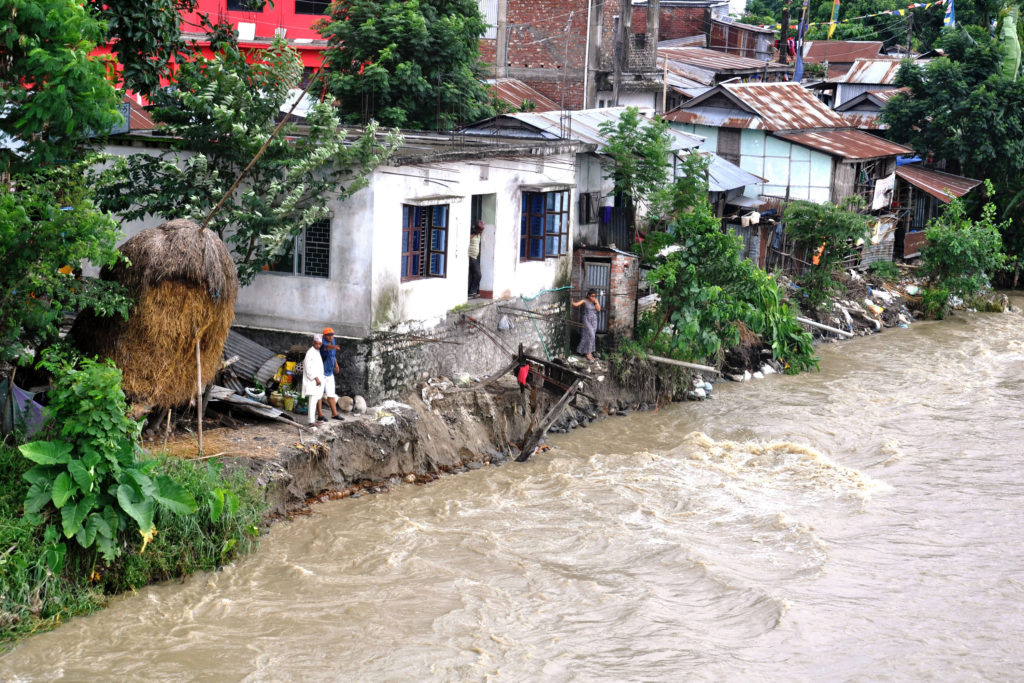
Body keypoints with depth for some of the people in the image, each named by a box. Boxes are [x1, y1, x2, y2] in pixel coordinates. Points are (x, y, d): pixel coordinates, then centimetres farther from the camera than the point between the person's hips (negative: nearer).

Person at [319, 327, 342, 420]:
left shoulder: (332, 341, 5)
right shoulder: (322, 343, -21)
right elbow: (326, 347, -47)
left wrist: (336, 365, 11)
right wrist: (333, 347, -69)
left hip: (330, 374, 7)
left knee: (331, 394, 11)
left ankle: (334, 413, 17)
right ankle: (320, 414, 8)